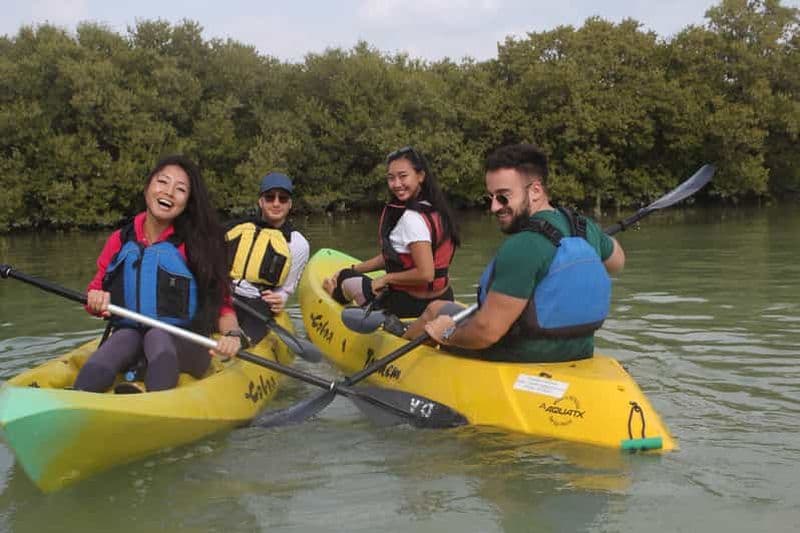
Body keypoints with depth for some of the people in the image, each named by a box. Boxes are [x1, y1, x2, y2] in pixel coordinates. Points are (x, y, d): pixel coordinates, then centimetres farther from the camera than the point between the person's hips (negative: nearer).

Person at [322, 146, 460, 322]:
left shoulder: (412, 218, -25)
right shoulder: (432, 208, 3)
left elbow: (425, 273, -30)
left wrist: (385, 279, -15)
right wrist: (355, 269, 16)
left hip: (413, 305, -7)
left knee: (347, 281, 18)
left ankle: (335, 294, 49)